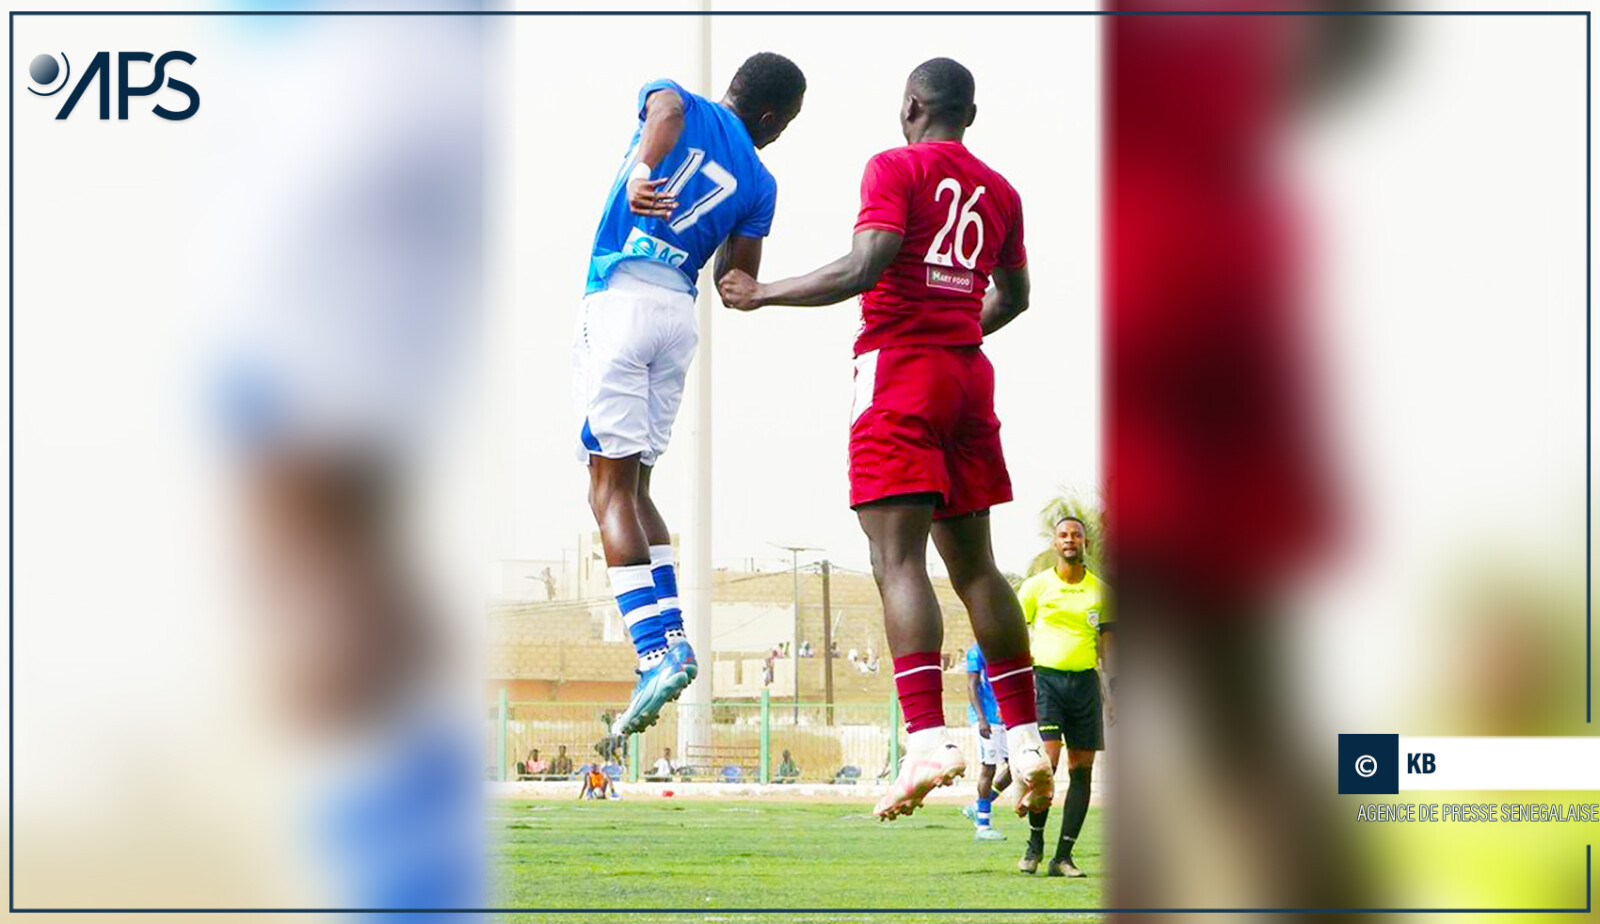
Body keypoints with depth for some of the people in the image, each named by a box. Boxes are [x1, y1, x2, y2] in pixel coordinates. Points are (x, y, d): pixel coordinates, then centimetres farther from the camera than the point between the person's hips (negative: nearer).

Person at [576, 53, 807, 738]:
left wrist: (642, 169, -32)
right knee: (632, 486, 18)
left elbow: (665, 109, -17)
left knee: (611, 488, -7)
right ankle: (672, 637, 8)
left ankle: (658, 652, -18)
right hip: (681, 315, 4)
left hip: (619, 297, -4)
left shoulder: (679, 105, 10)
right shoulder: (758, 184, 15)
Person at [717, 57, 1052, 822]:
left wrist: (764, 294, -8)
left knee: (898, 560, -12)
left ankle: (927, 739, -25)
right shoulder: (998, 191, 16)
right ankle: (1026, 742, 8)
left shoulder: (895, 167, -4)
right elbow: (1013, 297, 27)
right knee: (973, 564, 11)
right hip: (967, 374, 6)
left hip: (900, 365, -6)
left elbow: (867, 266, -17)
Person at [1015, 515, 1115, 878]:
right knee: (1046, 760, -17)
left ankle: (1063, 856, 4)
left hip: (1085, 681, 3)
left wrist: (1112, 686, 4)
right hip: (1044, 676, -3)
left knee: (1081, 769, -1)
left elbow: (1106, 641, 12)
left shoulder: (1099, 590, 9)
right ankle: (1035, 842, 2)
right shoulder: (1037, 586, 4)